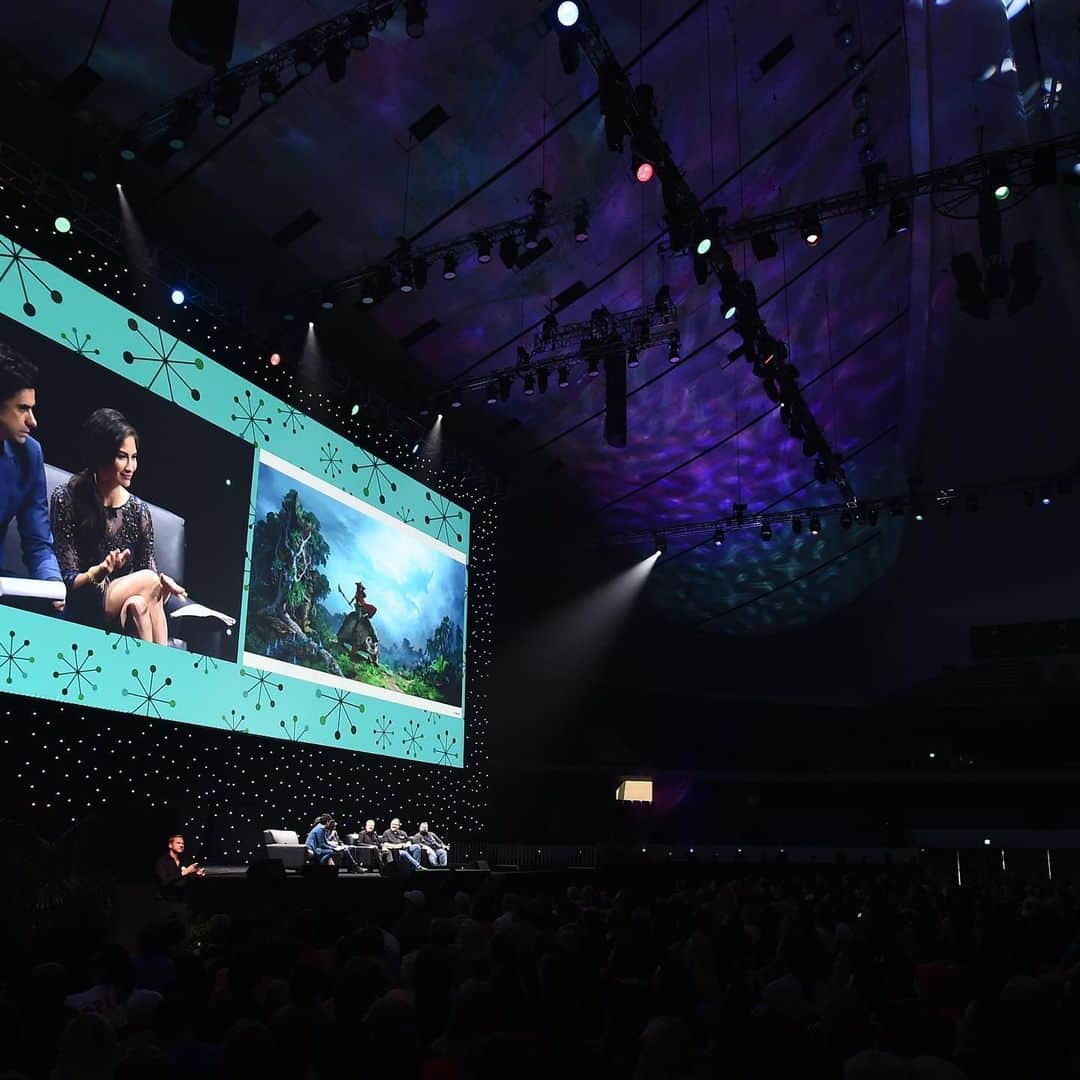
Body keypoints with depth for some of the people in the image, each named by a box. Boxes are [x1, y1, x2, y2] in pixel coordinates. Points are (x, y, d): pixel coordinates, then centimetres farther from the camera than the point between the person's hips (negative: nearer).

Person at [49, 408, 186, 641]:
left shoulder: (139, 510, 6)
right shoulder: (67, 499, -5)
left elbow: (149, 568, 6)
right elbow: (66, 581, -7)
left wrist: (162, 583, -18)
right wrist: (98, 572, -28)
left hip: (117, 610, 3)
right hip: (76, 611, -3)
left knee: (137, 605, -32)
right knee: (148, 579, -25)